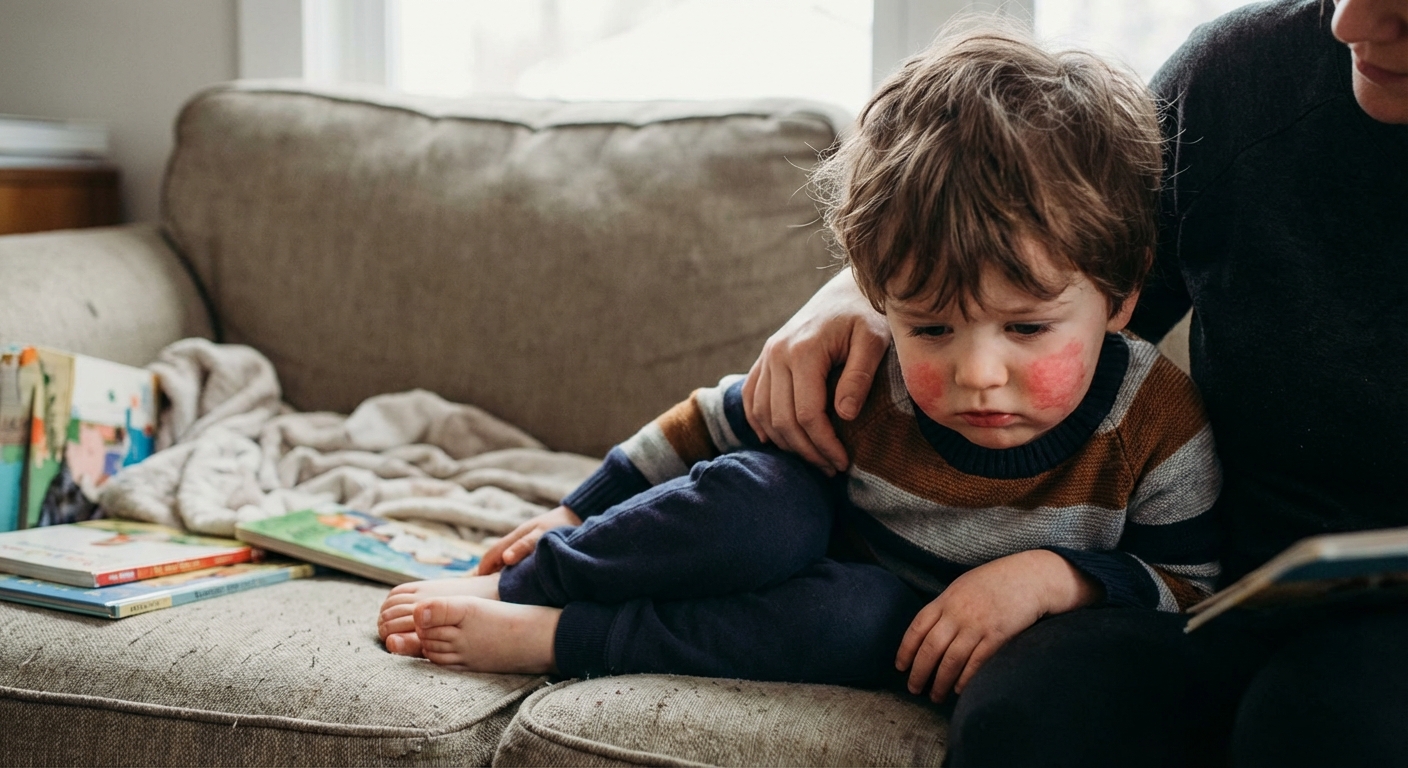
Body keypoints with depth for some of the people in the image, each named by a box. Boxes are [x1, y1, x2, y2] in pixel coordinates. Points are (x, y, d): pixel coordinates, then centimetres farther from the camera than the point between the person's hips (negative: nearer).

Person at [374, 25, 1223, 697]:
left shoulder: (1158, 426, -23)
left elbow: (1191, 591, -13)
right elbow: (712, 421, -4)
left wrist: (1056, 577, -32)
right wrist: (576, 512, 4)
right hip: (820, 549, 2)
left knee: (869, 613, -37)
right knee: (762, 495, -32)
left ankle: (544, 636, -28)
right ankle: (519, 583, -13)